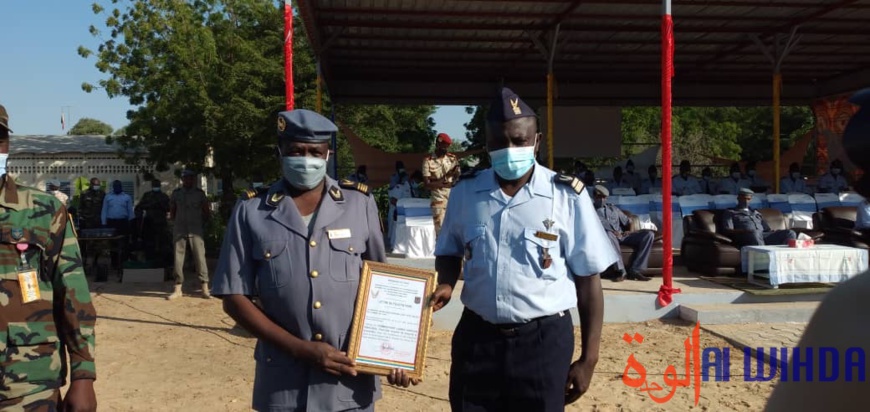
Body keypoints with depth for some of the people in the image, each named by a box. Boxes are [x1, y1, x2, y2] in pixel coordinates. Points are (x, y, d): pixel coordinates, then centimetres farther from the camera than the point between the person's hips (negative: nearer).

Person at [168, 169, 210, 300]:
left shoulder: (200, 193, 6)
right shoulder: (176, 193, 8)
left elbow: (207, 213, 11)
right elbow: (172, 212, 16)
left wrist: (201, 224, 6)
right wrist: (177, 222, 7)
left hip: (196, 230, -1)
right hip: (179, 230, 2)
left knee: (200, 258, -7)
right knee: (178, 259, 2)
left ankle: (205, 289, -5)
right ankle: (178, 289, 10)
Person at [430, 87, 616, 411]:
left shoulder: (567, 196, -9)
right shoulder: (465, 192, 0)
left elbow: (588, 280, -4)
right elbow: (449, 252, 16)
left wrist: (589, 358, -4)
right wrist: (445, 285, -6)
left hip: (542, 339, -2)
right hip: (476, 337, 3)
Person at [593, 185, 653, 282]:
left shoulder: (614, 209, 29)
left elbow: (627, 221, 28)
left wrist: (629, 231, 4)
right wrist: (612, 231, -18)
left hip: (622, 236, 5)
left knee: (648, 234, -17)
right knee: (608, 234, -43)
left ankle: (635, 270, -25)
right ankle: (621, 271, -39)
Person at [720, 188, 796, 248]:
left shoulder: (756, 213, 35)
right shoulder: (730, 213, 18)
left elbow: (767, 229, 28)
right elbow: (727, 231, 1)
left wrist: (774, 232, 3)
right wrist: (744, 231, -16)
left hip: (763, 236, 6)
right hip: (746, 237, -5)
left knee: (790, 233, -17)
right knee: (754, 234, -41)